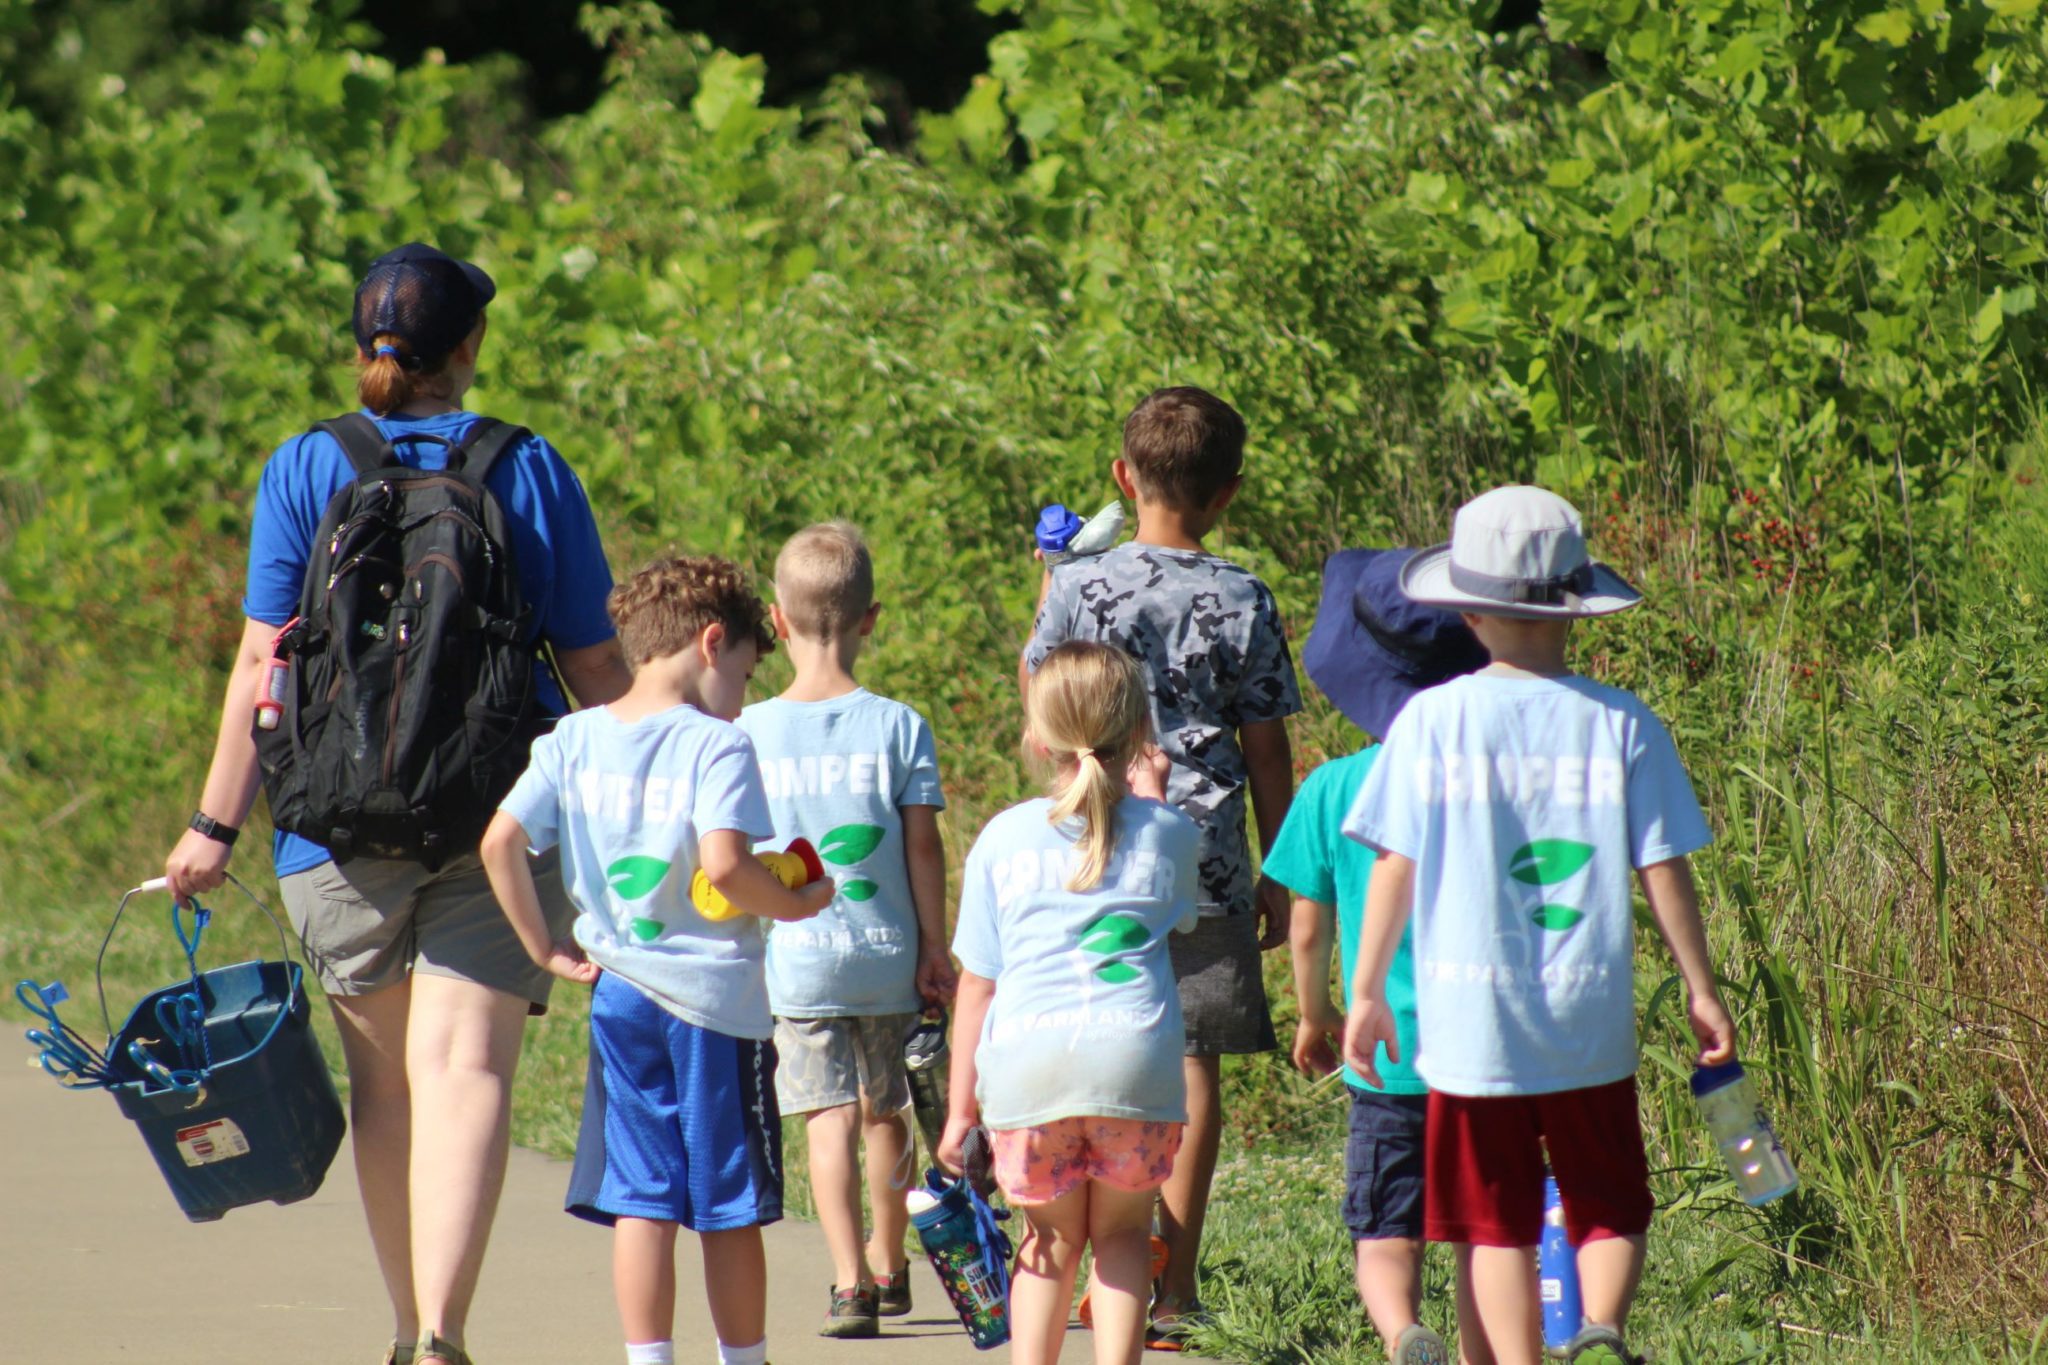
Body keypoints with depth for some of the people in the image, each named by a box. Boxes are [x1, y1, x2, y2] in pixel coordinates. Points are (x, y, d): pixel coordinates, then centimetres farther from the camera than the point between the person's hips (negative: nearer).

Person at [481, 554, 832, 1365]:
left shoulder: (574, 740, 4)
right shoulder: (715, 745, -12)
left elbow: (500, 843, -1)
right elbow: (723, 866, -24)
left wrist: (546, 949, 6)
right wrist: (794, 904, -7)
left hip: (620, 992, 4)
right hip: (716, 994, -4)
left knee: (639, 1200, 6)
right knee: (729, 1207, 7)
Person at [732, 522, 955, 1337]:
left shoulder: (750, 732, -4)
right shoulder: (898, 726, -5)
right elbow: (922, 845, -4)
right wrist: (934, 949, 4)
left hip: (794, 961, -1)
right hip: (887, 959, 1)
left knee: (831, 1121, -3)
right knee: (886, 1115, 18)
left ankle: (849, 1282, -17)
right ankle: (889, 1269, 33)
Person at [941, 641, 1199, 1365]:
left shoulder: (1004, 838, 9)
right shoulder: (1167, 833, 10)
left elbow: (977, 982, 9)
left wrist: (960, 1106, 13)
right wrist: (1153, 795, 40)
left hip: (1027, 1061, 0)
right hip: (1136, 1058, 0)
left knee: (1052, 1241, 16)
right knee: (1122, 1234, 16)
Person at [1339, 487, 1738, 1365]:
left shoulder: (1432, 721, -4)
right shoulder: (1623, 725, -3)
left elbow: (1396, 866, -2)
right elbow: (1664, 869, 0)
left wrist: (1366, 991, 7)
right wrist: (1700, 990, 10)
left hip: (1471, 1022, -1)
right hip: (1593, 1027, 1)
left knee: (1497, 1224, 8)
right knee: (1609, 1210, 12)